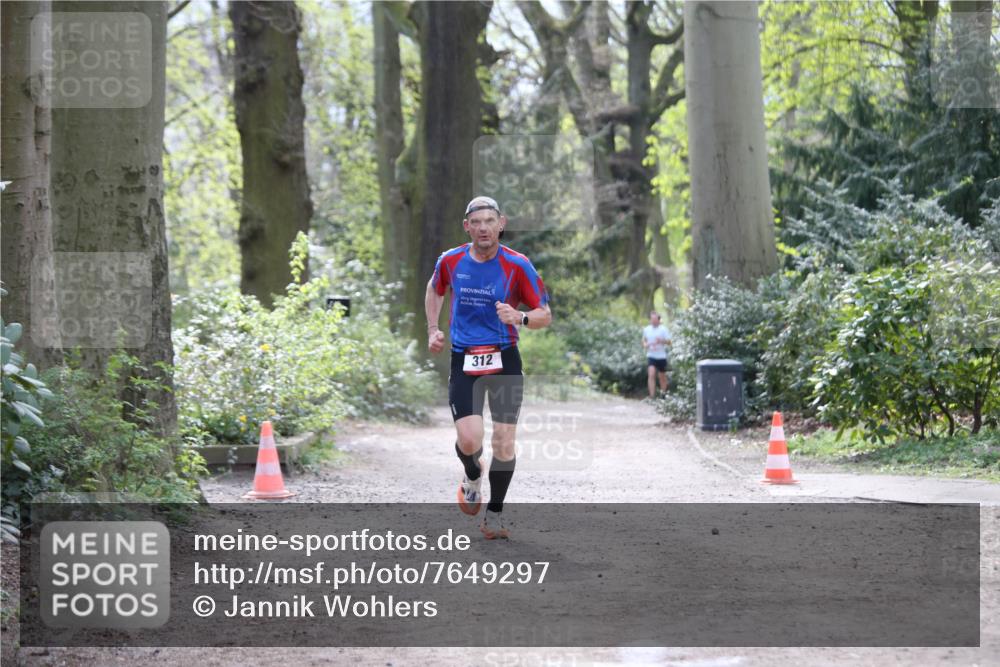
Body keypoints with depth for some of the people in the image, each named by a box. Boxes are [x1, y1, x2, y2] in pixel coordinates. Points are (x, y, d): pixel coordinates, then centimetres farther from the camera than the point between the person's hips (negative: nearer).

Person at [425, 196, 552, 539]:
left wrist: (519, 317, -23)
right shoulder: (450, 261, 0)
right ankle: (472, 475, 22)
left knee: (504, 443, -2)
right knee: (469, 440, -15)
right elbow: (434, 290, 24)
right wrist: (432, 329, 13)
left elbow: (545, 315, -3)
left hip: (504, 360, 0)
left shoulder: (517, 265, -7)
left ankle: (494, 514, 18)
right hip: (463, 360, 1)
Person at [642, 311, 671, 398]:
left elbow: (669, 342, -8)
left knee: (662, 376, 11)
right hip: (651, 356, 1)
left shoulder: (664, 329, -5)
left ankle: (663, 394, 31)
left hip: (661, 356, -1)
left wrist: (661, 341, -28)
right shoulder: (646, 329, 5)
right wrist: (645, 345, -3)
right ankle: (652, 396, -19)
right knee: (651, 374, -16)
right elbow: (644, 340, 20)